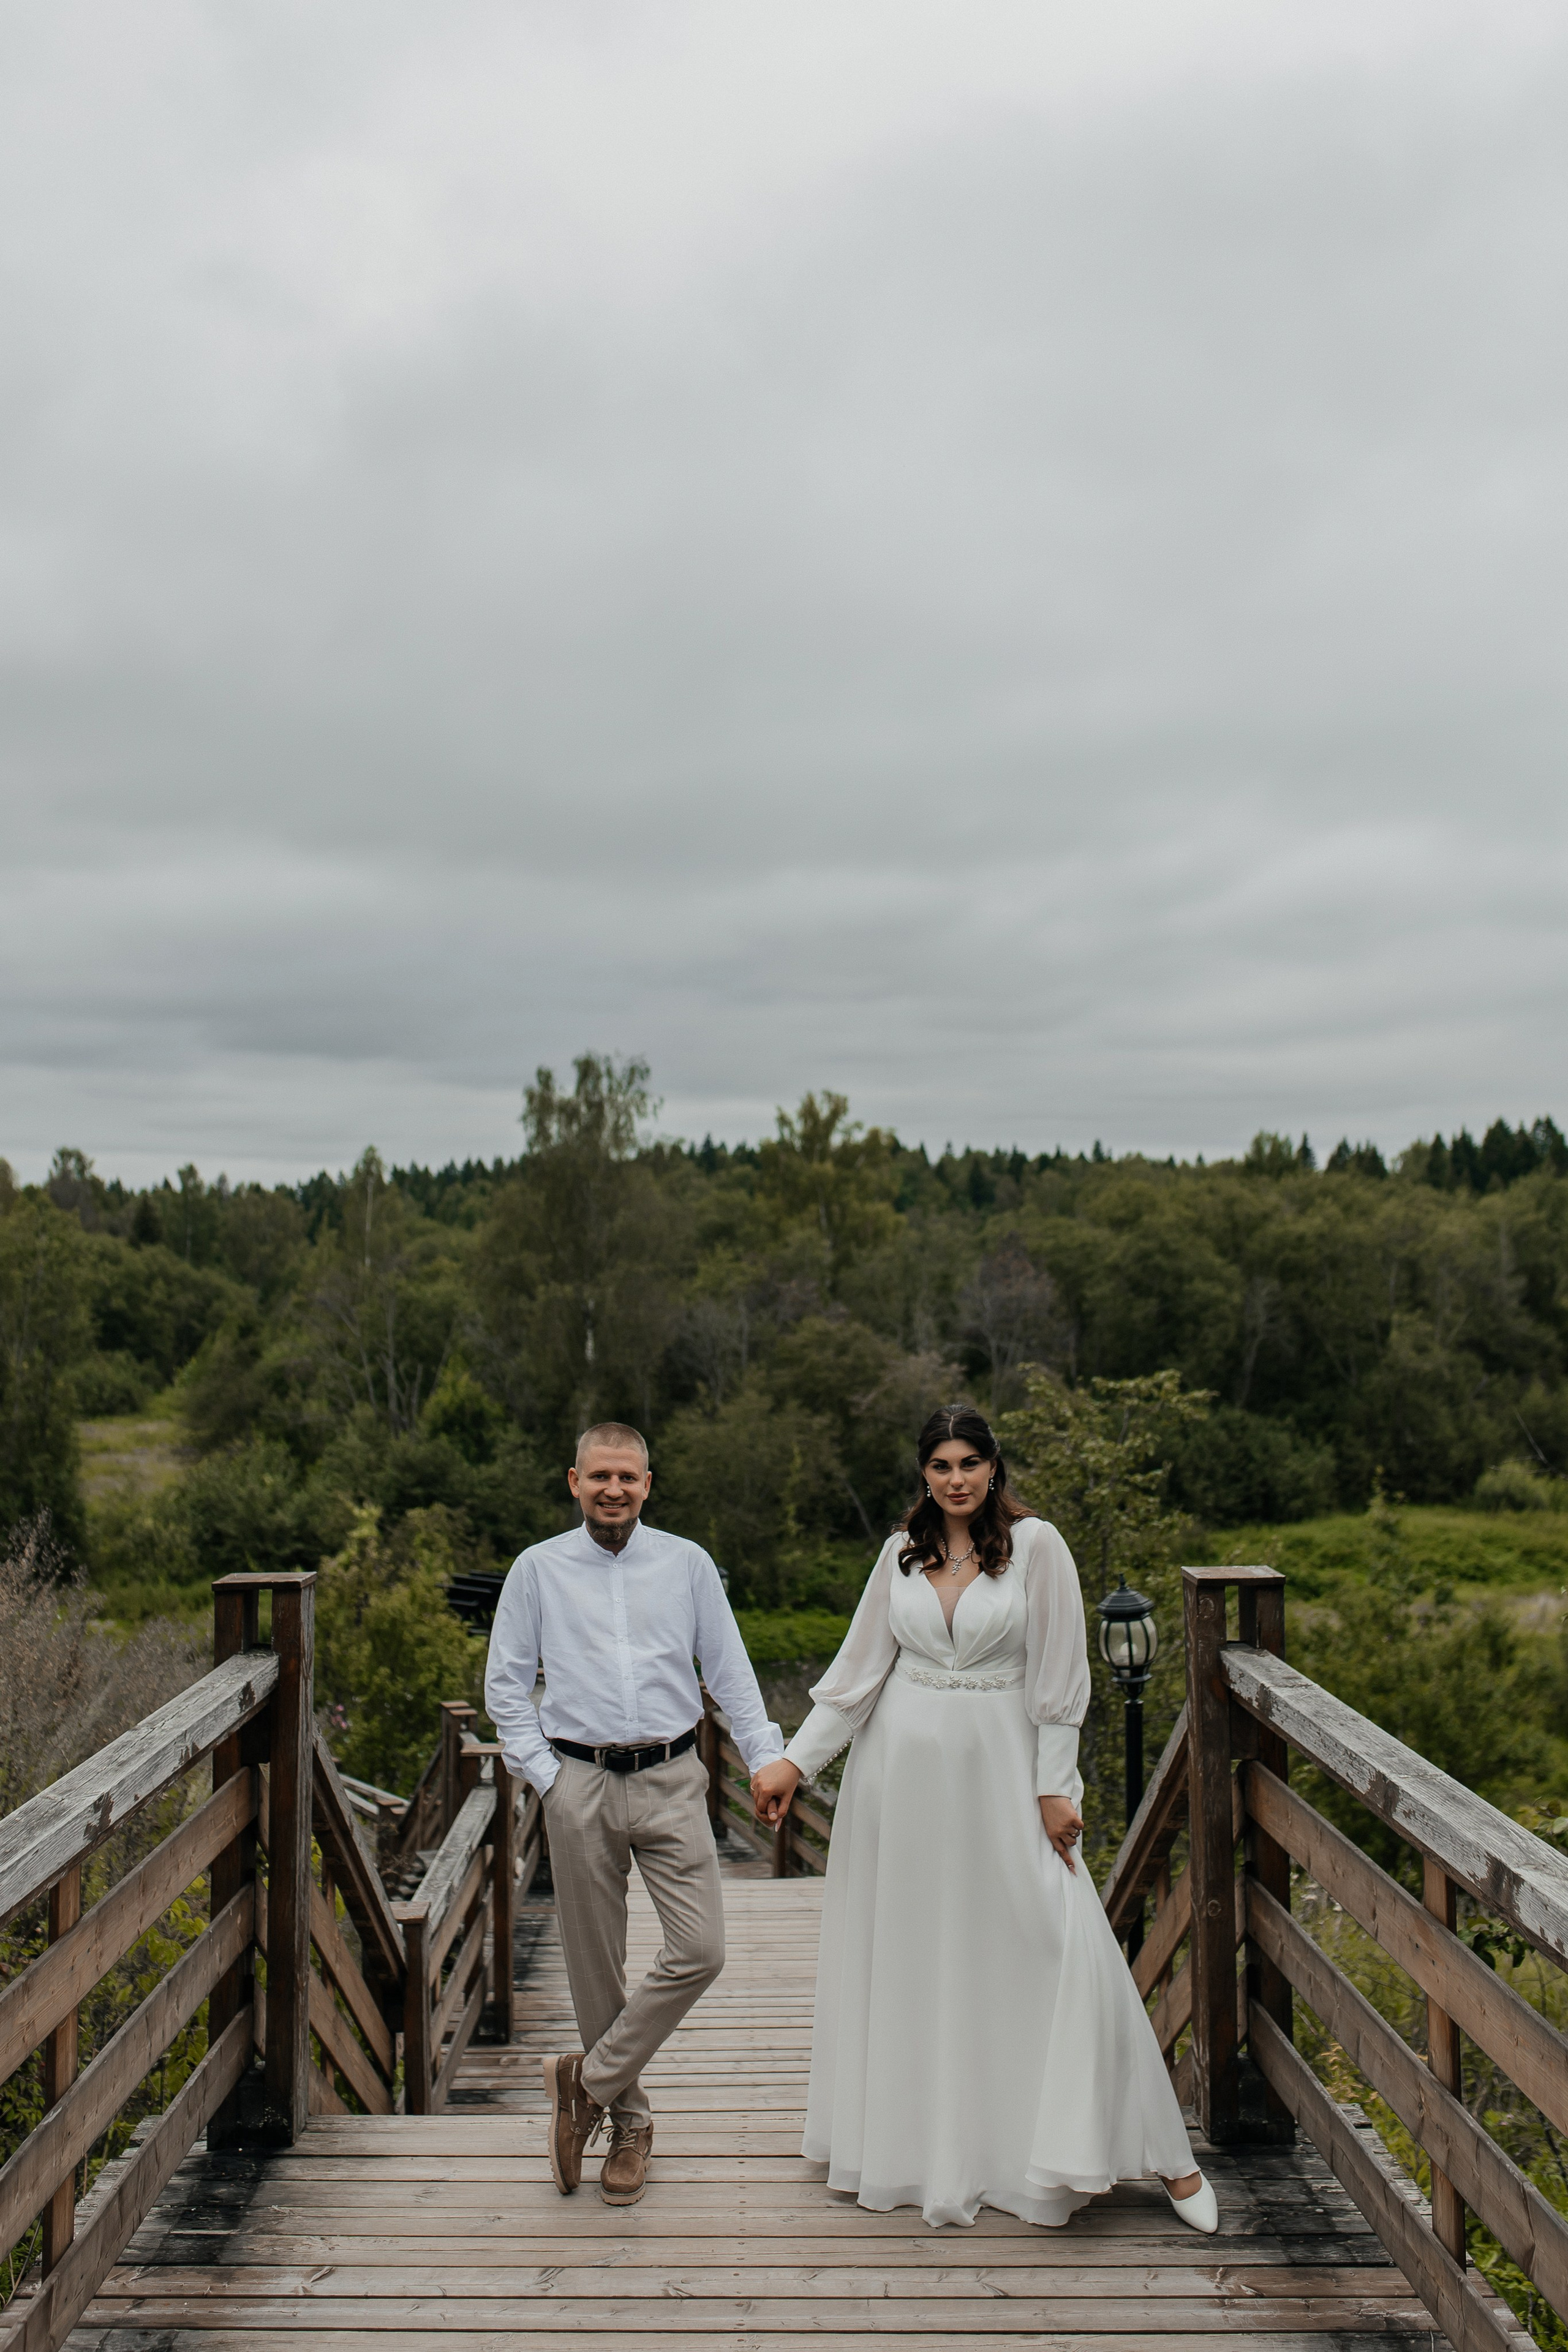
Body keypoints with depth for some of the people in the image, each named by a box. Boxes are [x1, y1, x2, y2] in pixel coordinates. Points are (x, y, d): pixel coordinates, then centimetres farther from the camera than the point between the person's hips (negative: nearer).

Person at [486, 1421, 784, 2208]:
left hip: (670, 1781, 1)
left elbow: (730, 1672, 8)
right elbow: (504, 1684, 6)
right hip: (579, 1784, 0)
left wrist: (768, 1759, -1)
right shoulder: (538, 1569, 3)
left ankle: (588, 2079, 10)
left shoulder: (687, 1563, 5)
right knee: (595, 1966, 7)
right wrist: (544, 1773, -3)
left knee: (699, 1951, -9)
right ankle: (628, 2120, 25)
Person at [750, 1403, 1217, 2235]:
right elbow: (859, 1668, 8)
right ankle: (921, 2144, 27)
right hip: (904, 1767, 3)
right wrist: (795, 1760, 3)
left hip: (1000, 1766, -3)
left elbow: (1059, 1674, -6)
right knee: (911, 1959, 9)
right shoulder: (901, 1551, 4)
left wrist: (1054, 1788, -8)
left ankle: (1161, 2153, 8)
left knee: (1062, 1950, -5)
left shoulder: (1035, 1544, -6)